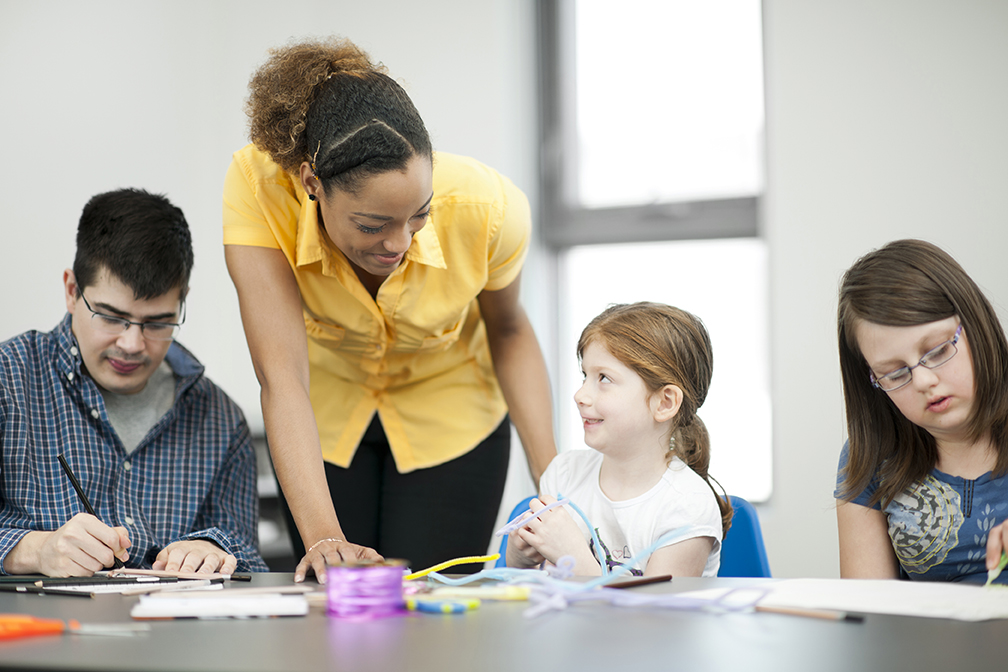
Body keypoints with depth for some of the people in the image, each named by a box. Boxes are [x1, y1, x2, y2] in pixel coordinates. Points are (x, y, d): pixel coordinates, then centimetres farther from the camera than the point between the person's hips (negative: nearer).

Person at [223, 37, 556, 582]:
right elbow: (282, 377, -38)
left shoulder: (486, 208, -32)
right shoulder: (258, 187, -35)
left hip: (447, 415, 0)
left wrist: (550, 476, -20)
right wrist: (322, 535, -49)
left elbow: (508, 331, -11)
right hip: (325, 414, 0)